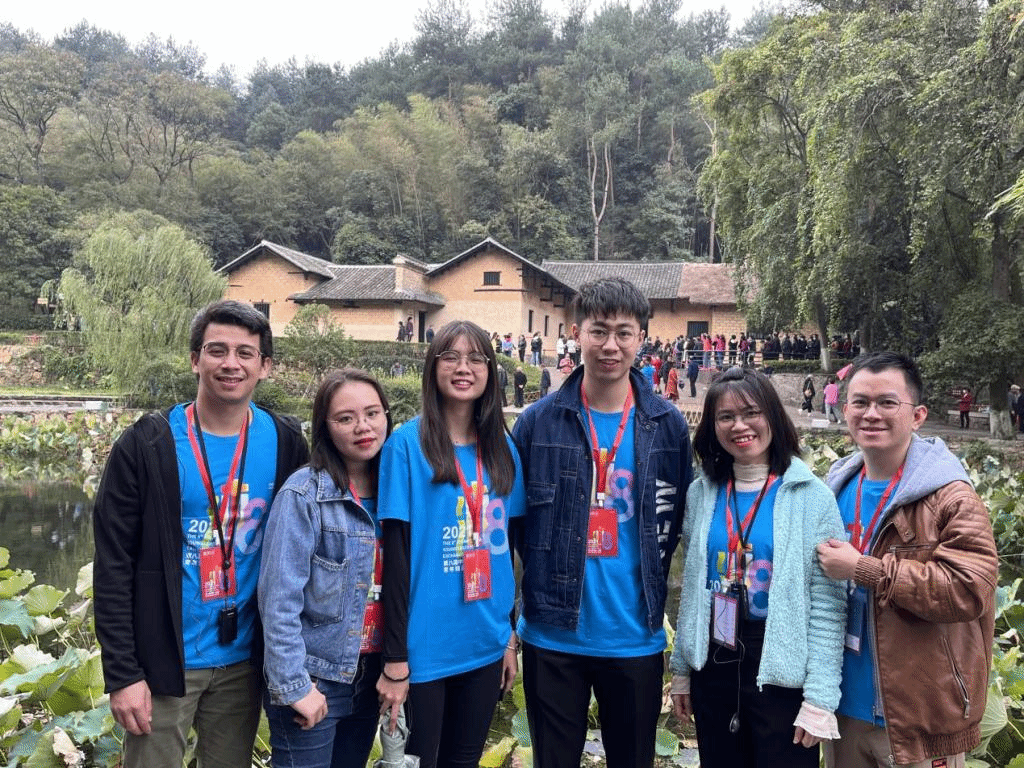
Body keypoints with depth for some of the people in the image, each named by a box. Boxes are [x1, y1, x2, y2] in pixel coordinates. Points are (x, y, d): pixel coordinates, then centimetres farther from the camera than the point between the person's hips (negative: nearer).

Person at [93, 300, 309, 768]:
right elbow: (113, 566, -9)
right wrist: (122, 674, -11)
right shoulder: (147, 444, -10)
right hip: (164, 661, -2)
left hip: (243, 662, 3)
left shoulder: (286, 444, -3)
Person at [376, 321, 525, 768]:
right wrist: (394, 657, -12)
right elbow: (396, 556, -12)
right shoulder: (407, 444, -11)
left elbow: (506, 546, 10)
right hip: (425, 648, -4)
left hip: (487, 646, 5)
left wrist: (511, 635, 10)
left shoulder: (503, 448, 4)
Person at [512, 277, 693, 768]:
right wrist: (540, 583, 0)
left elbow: (678, 524, 6)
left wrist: (654, 596, 2)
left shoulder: (668, 425, -1)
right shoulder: (537, 422, -5)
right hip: (552, 636, -1)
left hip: (636, 639, 1)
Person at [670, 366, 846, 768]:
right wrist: (681, 669, 10)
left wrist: (820, 695, -13)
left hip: (782, 672, -4)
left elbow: (827, 604, -10)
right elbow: (692, 590, 9)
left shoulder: (812, 497, -9)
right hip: (712, 666, 4)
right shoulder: (702, 492, 3)